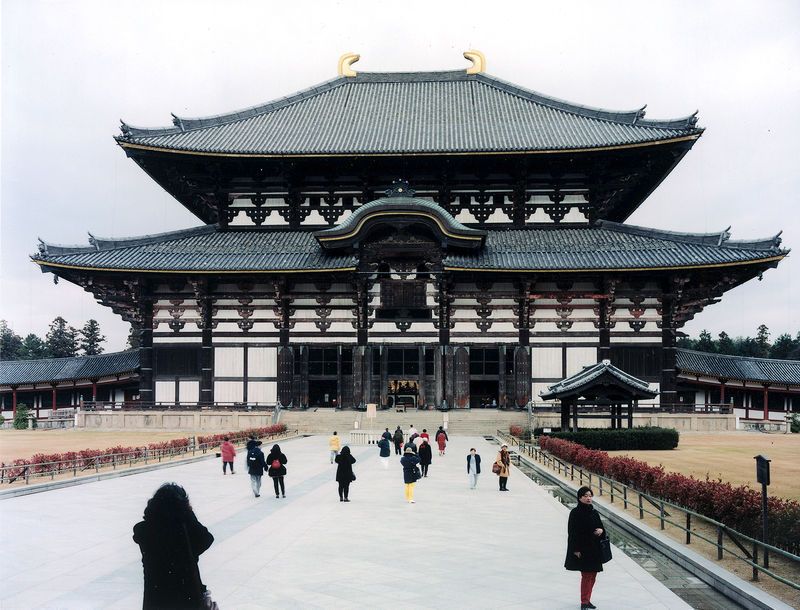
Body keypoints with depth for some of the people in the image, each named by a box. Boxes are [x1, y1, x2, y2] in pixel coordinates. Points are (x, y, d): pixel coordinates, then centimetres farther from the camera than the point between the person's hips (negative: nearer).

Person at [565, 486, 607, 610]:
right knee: (586, 575, -7)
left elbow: (600, 526, 17)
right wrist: (576, 549, -15)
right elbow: (572, 532, -12)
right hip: (582, 549, -6)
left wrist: (601, 530, -8)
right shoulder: (575, 513, -10)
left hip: (594, 549, 6)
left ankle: (587, 600, 24)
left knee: (593, 575, 11)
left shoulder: (594, 513, 8)